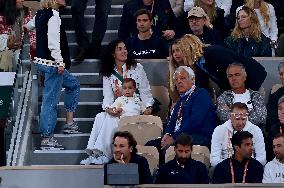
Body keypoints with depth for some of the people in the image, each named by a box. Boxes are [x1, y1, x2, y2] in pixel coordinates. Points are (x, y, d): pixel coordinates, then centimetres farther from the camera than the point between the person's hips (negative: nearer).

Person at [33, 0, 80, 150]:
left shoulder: (40, 14, 10)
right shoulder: (53, 15, -19)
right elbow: (53, 43, -25)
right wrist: (60, 62, -19)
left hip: (41, 61, 10)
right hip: (51, 64, -10)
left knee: (73, 84, 24)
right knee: (50, 101, -4)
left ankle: (69, 123, 22)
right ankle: (47, 138, 1)